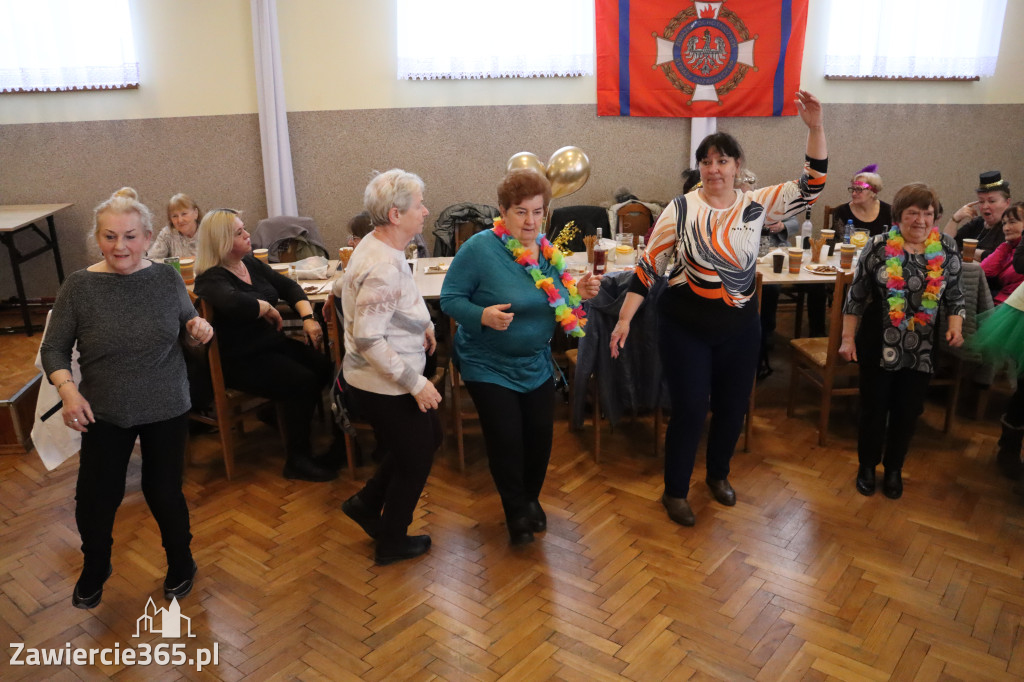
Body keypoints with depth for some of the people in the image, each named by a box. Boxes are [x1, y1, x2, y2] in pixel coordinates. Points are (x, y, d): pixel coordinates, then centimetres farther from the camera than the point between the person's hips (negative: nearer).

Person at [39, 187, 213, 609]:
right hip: (103, 414, 0)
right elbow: (53, 348, -2)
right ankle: (94, 568, 39)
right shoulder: (79, 286, -10)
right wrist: (67, 389, -18)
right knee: (95, 497, 8)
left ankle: (180, 564, 38)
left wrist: (197, 332, -17)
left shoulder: (168, 279, -6)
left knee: (164, 491, 11)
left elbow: (186, 333, 6)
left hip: (166, 410, 0)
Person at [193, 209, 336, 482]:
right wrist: (268, 308, -19)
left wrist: (307, 317, -7)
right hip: (242, 360, -8)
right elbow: (236, 304, -38)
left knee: (326, 367, -15)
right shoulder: (211, 280, -15)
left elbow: (288, 286, 9)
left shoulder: (251, 263, 11)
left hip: (273, 343, 8)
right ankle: (297, 460, -11)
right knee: (302, 381, -25)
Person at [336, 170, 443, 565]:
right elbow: (368, 340, -30)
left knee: (429, 436, 24)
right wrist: (416, 382, -24)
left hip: (386, 380, 10)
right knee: (415, 461, 10)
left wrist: (421, 322, 8)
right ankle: (391, 544, 32)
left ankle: (366, 503, 34)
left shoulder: (380, 246, 3)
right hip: (384, 387, -10)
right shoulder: (382, 269, -28)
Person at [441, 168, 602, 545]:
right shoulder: (479, 248, -20)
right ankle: (516, 512, 26)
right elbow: (450, 299, -16)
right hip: (489, 367, -5)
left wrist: (578, 292, -10)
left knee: (540, 435, 11)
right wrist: (483, 316, -34)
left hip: (536, 364, 5)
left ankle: (531, 499, 40)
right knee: (506, 440, -2)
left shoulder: (546, 249, -1)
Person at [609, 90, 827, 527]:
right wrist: (624, 319, -8)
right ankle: (675, 492, 20)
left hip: (739, 327, 3)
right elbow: (649, 266, -5)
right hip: (686, 326, -3)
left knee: (732, 407, 15)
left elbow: (811, 186, -5)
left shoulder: (758, 206, -1)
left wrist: (815, 128, -17)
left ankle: (718, 474, 41)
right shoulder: (681, 209, -7)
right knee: (689, 409, 0)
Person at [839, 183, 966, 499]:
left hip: (923, 348, 2)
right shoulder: (878, 246, -8)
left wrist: (955, 325, -9)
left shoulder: (947, 250, -1)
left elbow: (955, 295, 8)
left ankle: (894, 468, 31)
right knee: (874, 407, 8)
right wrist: (848, 338, -6)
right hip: (878, 344, -2)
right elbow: (857, 295, -4)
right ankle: (867, 466, 28)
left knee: (908, 410, 11)